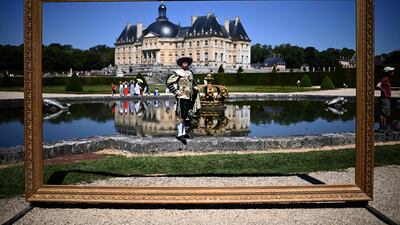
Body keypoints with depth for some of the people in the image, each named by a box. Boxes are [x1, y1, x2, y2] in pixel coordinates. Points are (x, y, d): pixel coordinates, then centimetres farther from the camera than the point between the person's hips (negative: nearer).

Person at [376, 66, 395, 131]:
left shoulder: (388, 79, 14)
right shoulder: (384, 79, -16)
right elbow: (378, 86, -31)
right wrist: (384, 92, -21)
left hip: (387, 99, 10)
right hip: (384, 99, -10)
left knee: (386, 113, 13)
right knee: (383, 113, -6)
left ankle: (385, 126, 19)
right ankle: (381, 127, -2)